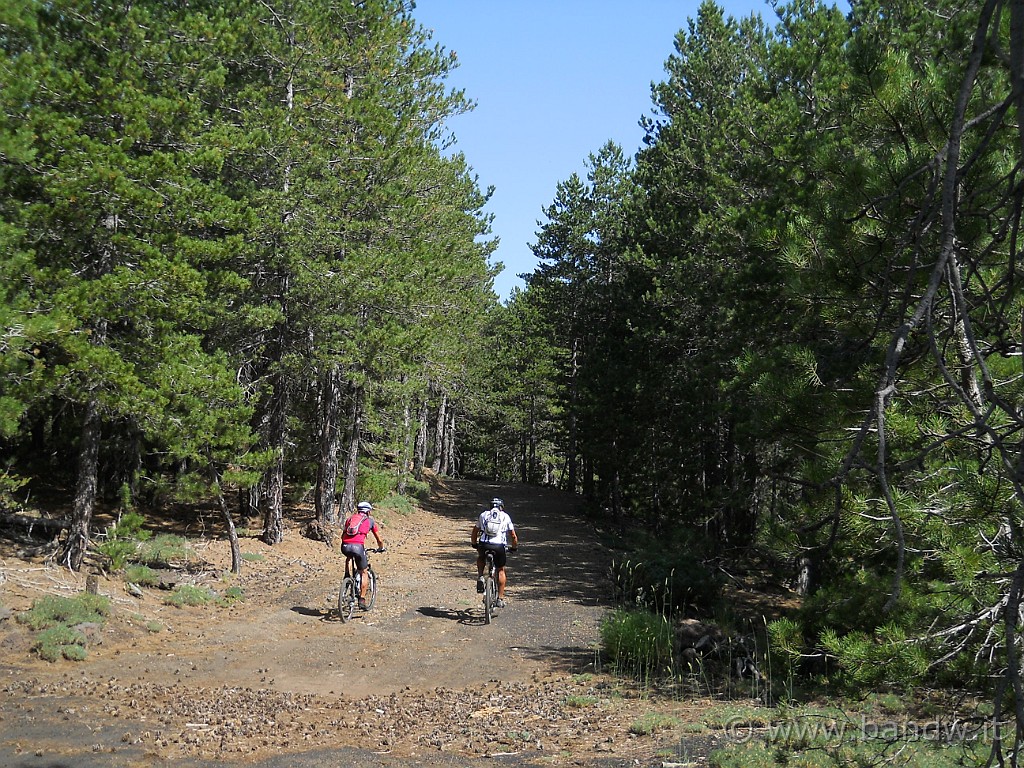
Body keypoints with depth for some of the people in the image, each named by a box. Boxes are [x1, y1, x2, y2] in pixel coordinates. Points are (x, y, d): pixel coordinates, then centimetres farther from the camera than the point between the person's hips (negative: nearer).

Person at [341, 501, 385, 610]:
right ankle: (362, 599, 8)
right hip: (358, 546, -3)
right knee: (363, 573, 15)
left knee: (349, 557, 40)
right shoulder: (370, 520, 19)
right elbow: (379, 540, 25)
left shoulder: (350, 518, 28)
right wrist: (381, 548, 46)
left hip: (345, 546, 3)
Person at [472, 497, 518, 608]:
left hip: (484, 545, 1)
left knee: (481, 558, 36)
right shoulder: (505, 516, 17)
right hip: (499, 546, -1)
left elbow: (475, 532, 24)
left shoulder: (483, 514, 20)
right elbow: (513, 535, 17)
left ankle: (480, 577, 13)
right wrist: (514, 547, 33)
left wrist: (474, 544, 40)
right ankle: (500, 598, 17)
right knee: (501, 570, 20)